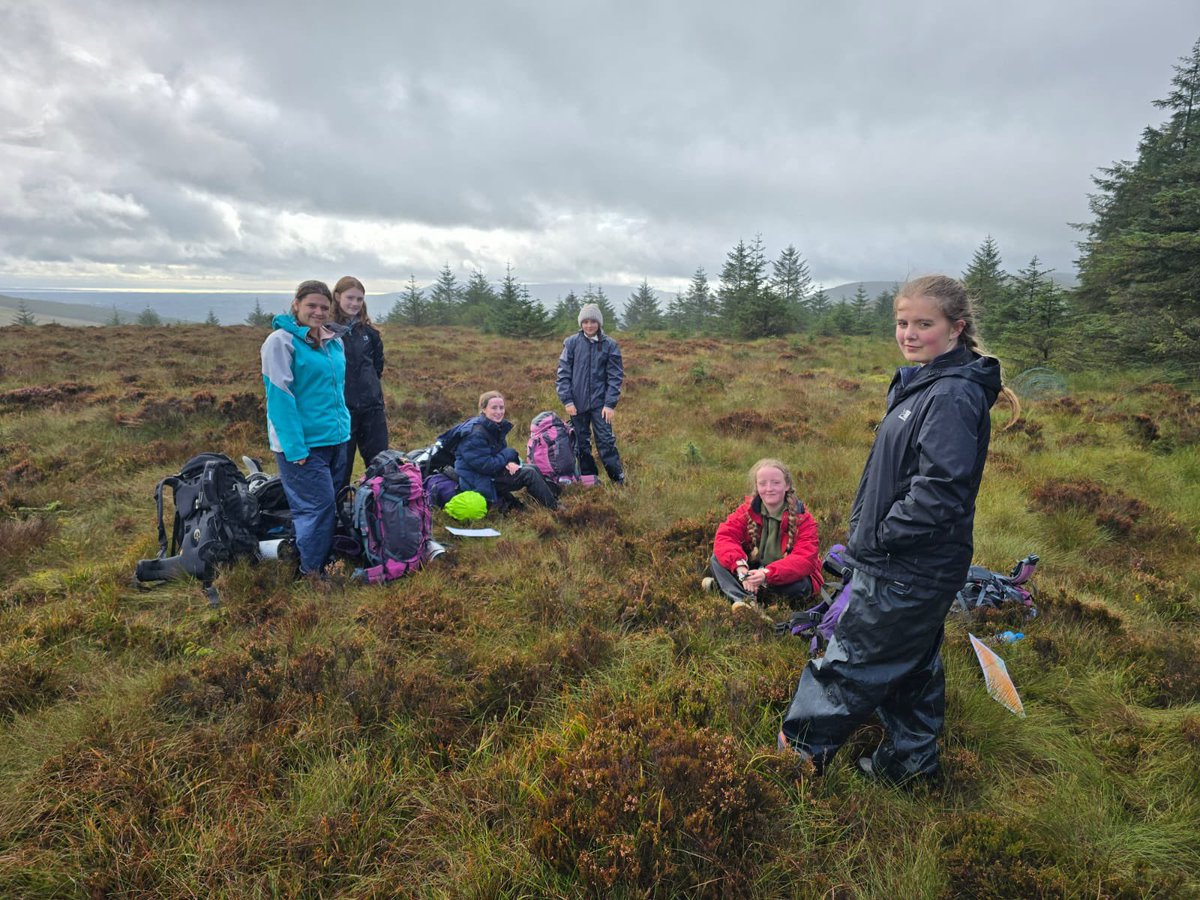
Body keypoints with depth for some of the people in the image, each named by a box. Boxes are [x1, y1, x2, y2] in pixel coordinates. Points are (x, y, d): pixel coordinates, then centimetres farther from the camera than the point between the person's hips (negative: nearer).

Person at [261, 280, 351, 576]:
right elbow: (279, 396, -15)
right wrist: (295, 448, -19)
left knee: (330, 505, 13)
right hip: (303, 443, -7)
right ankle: (310, 572, 7)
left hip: (335, 439, 7)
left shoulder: (334, 341, 11)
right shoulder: (281, 341, -10)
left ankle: (326, 564, 26)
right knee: (318, 505, -8)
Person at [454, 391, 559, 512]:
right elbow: (485, 466, -27)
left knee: (532, 468, 1)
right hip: (478, 481, -9)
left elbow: (503, 453, 10)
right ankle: (555, 509, -10)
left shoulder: (497, 427, 5)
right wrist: (509, 453, -15)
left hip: (492, 470, 9)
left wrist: (509, 463, -14)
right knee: (529, 473, -17)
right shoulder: (475, 433, -24)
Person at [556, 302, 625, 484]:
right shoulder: (572, 343, 0)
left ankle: (619, 481, 5)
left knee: (605, 441, -5)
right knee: (581, 443, 9)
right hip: (578, 402, 2)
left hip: (600, 402, -2)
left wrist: (610, 404, -9)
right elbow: (563, 373, 1)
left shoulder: (610, 345, -1)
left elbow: (615, 377, -2)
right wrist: (567, 400, -7)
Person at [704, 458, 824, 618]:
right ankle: (745, 599, -39)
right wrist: (740, 566, -39)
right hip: (753, 572, 3)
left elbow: (804, 559, -29)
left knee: (799, 586, -37)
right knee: (718, 558, -17)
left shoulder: (802, 519, -16)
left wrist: (767, 574, -45)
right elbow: (725, 536, -20)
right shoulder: (747, 510, -8)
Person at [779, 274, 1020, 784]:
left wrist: (877, 538, -18)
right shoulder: (921, 384, 10)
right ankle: (911, 762, 39)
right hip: (909, 563, 10)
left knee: (852, 661, 5)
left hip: (909, 569, -10)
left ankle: (799, 751, 23)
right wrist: (865, 531, 12)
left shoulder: (953, 395, -21)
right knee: (912, 664, 22)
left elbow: (939, 492, -27)